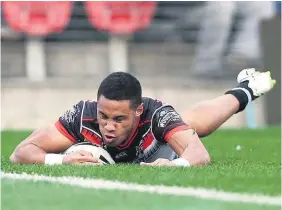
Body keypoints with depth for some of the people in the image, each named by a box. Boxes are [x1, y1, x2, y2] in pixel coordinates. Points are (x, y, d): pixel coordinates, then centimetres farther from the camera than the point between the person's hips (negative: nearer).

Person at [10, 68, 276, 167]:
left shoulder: (154, 114, -46)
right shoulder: (83, 115, -47)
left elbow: (200, 153, -55)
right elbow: (20, 153, -47)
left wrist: (176, 164, -77)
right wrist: (60, 160, -67)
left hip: (154, 155, 1)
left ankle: (243, 93, 58)